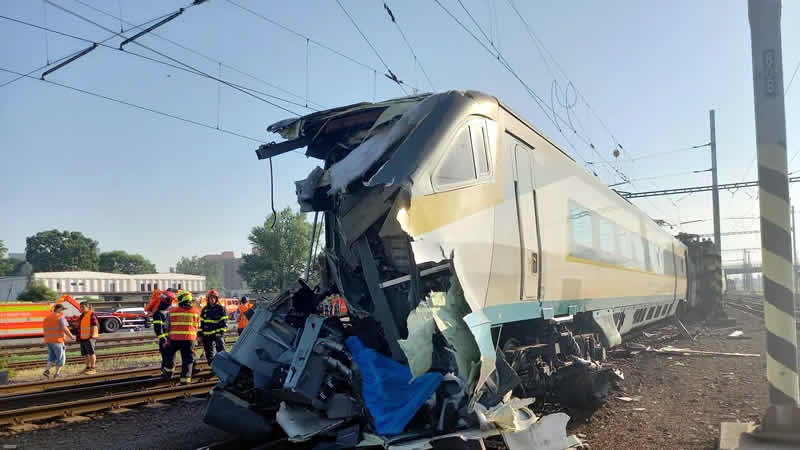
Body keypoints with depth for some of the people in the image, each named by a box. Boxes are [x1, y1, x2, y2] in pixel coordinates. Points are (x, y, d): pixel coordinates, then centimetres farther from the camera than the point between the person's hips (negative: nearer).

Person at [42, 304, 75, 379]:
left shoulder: (47, 317, 12)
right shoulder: (60, 317, -11)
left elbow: (44, 329, 13)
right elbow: (65, 329, -17)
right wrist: (71, 336, -5)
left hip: (48, 340, 7)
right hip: (57, 340, -7)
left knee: (51, 357, 19)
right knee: (61, 358, 5)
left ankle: (47, 370, 0)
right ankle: (56, 374, 3)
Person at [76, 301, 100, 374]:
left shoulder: (92, 314, -10)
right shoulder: (82, 316, 18)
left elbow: (94, 326, -16)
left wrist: (92, 336, -21)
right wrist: (79, 337, 22)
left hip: (89, 337, -9)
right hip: (83, 338, 9)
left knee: (91, 353, -7)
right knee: (86, 354, 12)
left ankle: (93, 368, -6)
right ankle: (88, 367, 19)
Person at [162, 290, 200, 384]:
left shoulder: (171, 311, -1)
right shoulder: (196, 312, 2)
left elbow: (167, 326, 5)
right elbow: (197, 326, 9)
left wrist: (168, 337, 19)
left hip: (175, 338, 0)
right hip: (190, 339, 0)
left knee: (170, 353, 26)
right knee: (188, 359, 7)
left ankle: (168, 371, 37)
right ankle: (185, 378, 4)